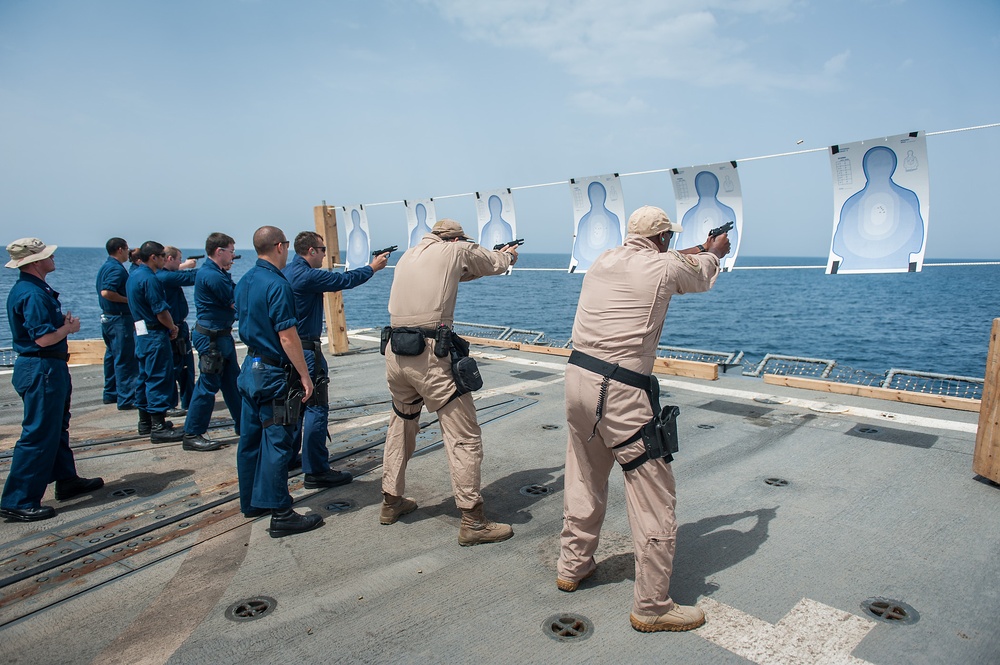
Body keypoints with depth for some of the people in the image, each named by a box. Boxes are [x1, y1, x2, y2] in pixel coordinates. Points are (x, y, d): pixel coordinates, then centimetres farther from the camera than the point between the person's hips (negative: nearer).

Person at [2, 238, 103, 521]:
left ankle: (67, 481, 34)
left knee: (57, 428, 20)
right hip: (42, 369, -11)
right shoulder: (33, 294, -21)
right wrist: (69, 327, -9)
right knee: (39, 434, -5)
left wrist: (63, 322, 3)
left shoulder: (30, 288, 12)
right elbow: (44, 338, -26)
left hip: (49, 367, 11)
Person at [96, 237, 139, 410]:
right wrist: (128, 300, -18)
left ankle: (110, 393, 27)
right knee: (125, 359, -8)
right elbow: (106, 292, -29)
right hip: (120, 319, -11)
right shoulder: (117, 268, -17)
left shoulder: (105, 267, 14)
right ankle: (127, 399, -7)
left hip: (107, 317, 11)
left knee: (112, 356, 18)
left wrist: (126, 299, 16)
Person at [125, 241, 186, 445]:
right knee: (159, 378, -7)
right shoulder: (149, 279, -18)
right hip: (155, 335, -10)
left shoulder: (134, 275, 13)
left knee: (145, 376, 16)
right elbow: (161, 311, -20)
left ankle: (145, 421, 25)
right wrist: (173, 328, -3)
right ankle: (158, 427, -5)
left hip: (141, 333, 10)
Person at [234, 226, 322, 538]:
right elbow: (287, 337, -21)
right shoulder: (277, 285, -19)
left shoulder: (244, 281, 9)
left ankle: (251, 502, 30)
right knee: (277, 442, -4)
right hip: (275, 374, -9)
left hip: (250, 368, 9)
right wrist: (304, 375, -16)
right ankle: (280, 514, 2)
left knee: (250, 438, 16)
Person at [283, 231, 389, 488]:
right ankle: (316, 471, -2)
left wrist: (368, 267, 14)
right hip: (306, 350, -10)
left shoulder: (286, 272, 11)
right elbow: (345, 280, -9)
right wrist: (373, 267, 8)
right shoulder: (307, 275, -18)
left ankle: (288, 458, 32)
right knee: (317, 407, -5)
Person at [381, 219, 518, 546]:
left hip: (395, 353, 7)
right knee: (465, 437, 1)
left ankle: (391, 502, 35)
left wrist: (496, 255, 40)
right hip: (430, 355, -7)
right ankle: (473, 522, 4)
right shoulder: (456, 250, 3)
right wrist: (509, 255, 41)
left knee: (401, 425, 24)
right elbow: (495, 264, 18)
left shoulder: (409, 255, 20)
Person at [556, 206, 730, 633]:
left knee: (584, 481, 22)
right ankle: (652, 607, 14)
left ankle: (573, 566, 38)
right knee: (654, 497, 5)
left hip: (578, 377, 7)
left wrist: (695, 253, 45)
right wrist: (714, 253, 43)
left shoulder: (602, 262, 12)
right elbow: (700, 278, 20)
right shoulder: (665, 267, -3)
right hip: (621, 393, -7)